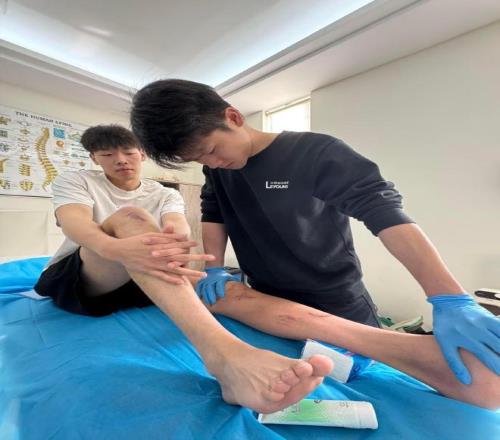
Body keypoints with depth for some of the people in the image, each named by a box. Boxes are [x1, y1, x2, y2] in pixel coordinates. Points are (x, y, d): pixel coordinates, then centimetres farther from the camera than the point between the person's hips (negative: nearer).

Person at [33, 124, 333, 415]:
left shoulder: (166, 195, 10)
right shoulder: (74, 181, 7)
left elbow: (180, 227, -13)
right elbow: (74, 223, -17)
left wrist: (176, 242, -40)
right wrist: (116, 248, -41)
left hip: (141, 285, 3)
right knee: (129, 217, -33)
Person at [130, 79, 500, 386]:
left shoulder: (315, 153, -21)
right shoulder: (216, 167, 0)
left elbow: (385, 212, -27)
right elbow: (213, 214, 6)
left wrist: (452, 302, -35)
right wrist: (214, 268, -10)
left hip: (337, 309, -4)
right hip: (267, 305, 5)